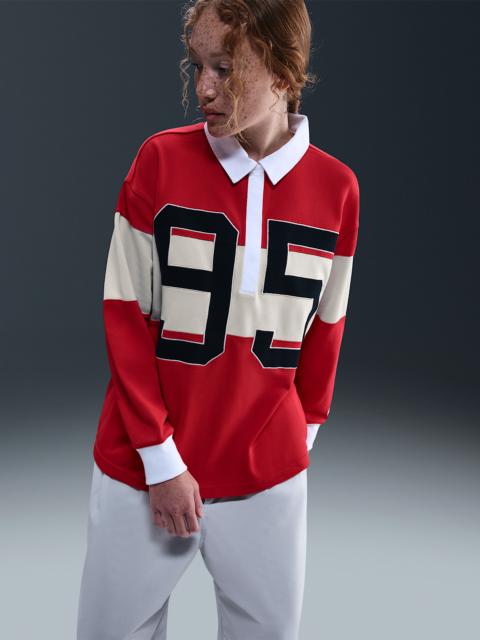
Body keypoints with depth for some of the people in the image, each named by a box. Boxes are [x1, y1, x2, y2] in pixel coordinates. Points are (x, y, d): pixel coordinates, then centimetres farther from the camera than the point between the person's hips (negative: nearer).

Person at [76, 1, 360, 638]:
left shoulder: (337, 188, -3)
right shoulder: (161, 160, -8)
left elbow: (325, 328, 7)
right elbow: (125, 318, -7)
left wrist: (304, 434, 12)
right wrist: (160, 459, -9)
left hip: (269, 477, 2)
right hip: (144, 465, -1)